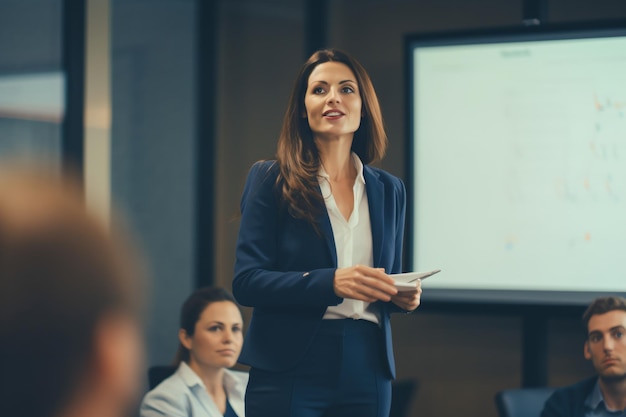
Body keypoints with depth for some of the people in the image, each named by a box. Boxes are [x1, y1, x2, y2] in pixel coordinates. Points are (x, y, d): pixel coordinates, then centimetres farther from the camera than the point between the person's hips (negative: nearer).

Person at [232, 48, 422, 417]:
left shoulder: (389, 191, 11)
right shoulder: (271, 180, -1)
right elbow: (246, 282, -9)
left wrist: (404, 295, -4)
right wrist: (331, 283, -22)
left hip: (366, 371, 4)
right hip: (290, 372, -4)